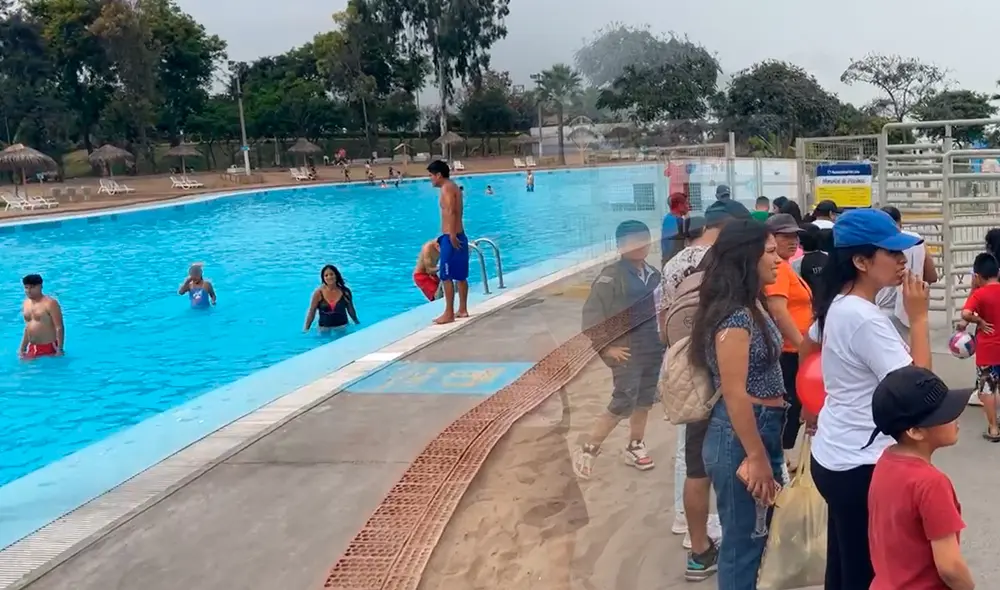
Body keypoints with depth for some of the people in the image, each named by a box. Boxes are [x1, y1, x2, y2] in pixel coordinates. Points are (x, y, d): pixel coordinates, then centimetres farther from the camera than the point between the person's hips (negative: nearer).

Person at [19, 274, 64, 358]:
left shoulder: (50, 303, -12)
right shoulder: (26, 303, 12)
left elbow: (59, 327, -15)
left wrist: (60, 349, -20)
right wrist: (22, 348, 19)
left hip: (49, 348, -7)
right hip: (32, 349, 7)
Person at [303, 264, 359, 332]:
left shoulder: (345, 291, -6)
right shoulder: (318, 293, -11)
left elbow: (350, 309, 7)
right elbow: (311, 312, -7)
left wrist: (357, 323, 17)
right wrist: (306, 329, -7)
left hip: (342, 327, 1)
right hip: (324, 329, -1)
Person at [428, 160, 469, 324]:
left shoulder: (447, 188, -13)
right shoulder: (453, 186, 17)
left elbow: (451, 212, -25)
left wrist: (451, 235, -30)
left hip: (451, 238, -10)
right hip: (459, 236, 10)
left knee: (446, 276, -6)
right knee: (460, 276, 14)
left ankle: (449, 314, -3)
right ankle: (462, 309, 21)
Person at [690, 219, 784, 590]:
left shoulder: (752, 307, 9)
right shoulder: (734, 317, -21)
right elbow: (734, 394, -23)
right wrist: (756, 458, -21)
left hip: (763, 430, 10)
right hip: (740, 439, -10)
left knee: (759, 533, 21)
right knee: (743, 540, 5)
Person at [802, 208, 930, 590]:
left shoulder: (838, 304, 5)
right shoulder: (865, 319, -23)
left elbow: (806, 349, 23)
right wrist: (918, 318, -19)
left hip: (833, 456, 9)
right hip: (861, 465, -9)